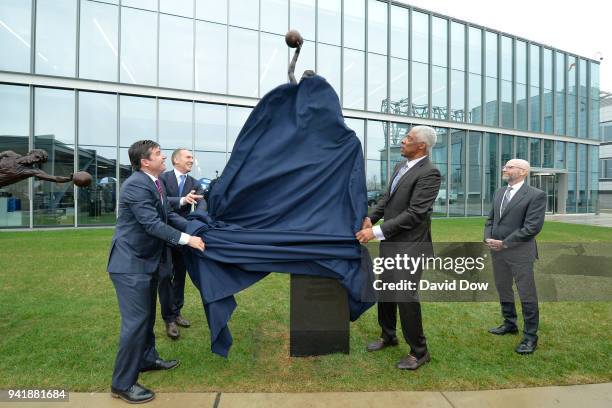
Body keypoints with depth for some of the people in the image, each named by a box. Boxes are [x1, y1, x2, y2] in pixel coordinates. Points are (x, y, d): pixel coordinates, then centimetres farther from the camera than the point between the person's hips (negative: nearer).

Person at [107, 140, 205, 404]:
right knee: (135, 321, -4)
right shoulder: (136, 185, -21)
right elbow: (152, 224, -27)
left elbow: (168, 216, 10)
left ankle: (147, 359, 40)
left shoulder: (154, 183, 8)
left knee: (147, 315, 22)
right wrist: (187, 239, -27)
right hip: (131, 264, -10)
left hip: (147, 260, 10)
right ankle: (122, 384, 11)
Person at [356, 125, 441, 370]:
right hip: (390, 241, 9)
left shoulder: (429, 173, -16)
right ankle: (388, 336, 40)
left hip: (410, 244, -8)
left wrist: (376, 232, -22)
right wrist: (370, 217, -1)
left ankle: (419, 352, 17)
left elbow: (414, 213, -22)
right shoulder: (400, 166, 10)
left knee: (406, 295, -6)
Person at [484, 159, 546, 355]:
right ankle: (509, 324, 35)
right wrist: (488, 238, -2)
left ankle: (530, 337, 16)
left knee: (527, 295, 3)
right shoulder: (499, 192, 12)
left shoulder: (536, 195, -9)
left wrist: (504, 243, -16)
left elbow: (532, 226, -17)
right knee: (503, 290, 17)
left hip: (520, 252, -7)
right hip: (497, 250, 7)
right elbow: (490, 219, 15)